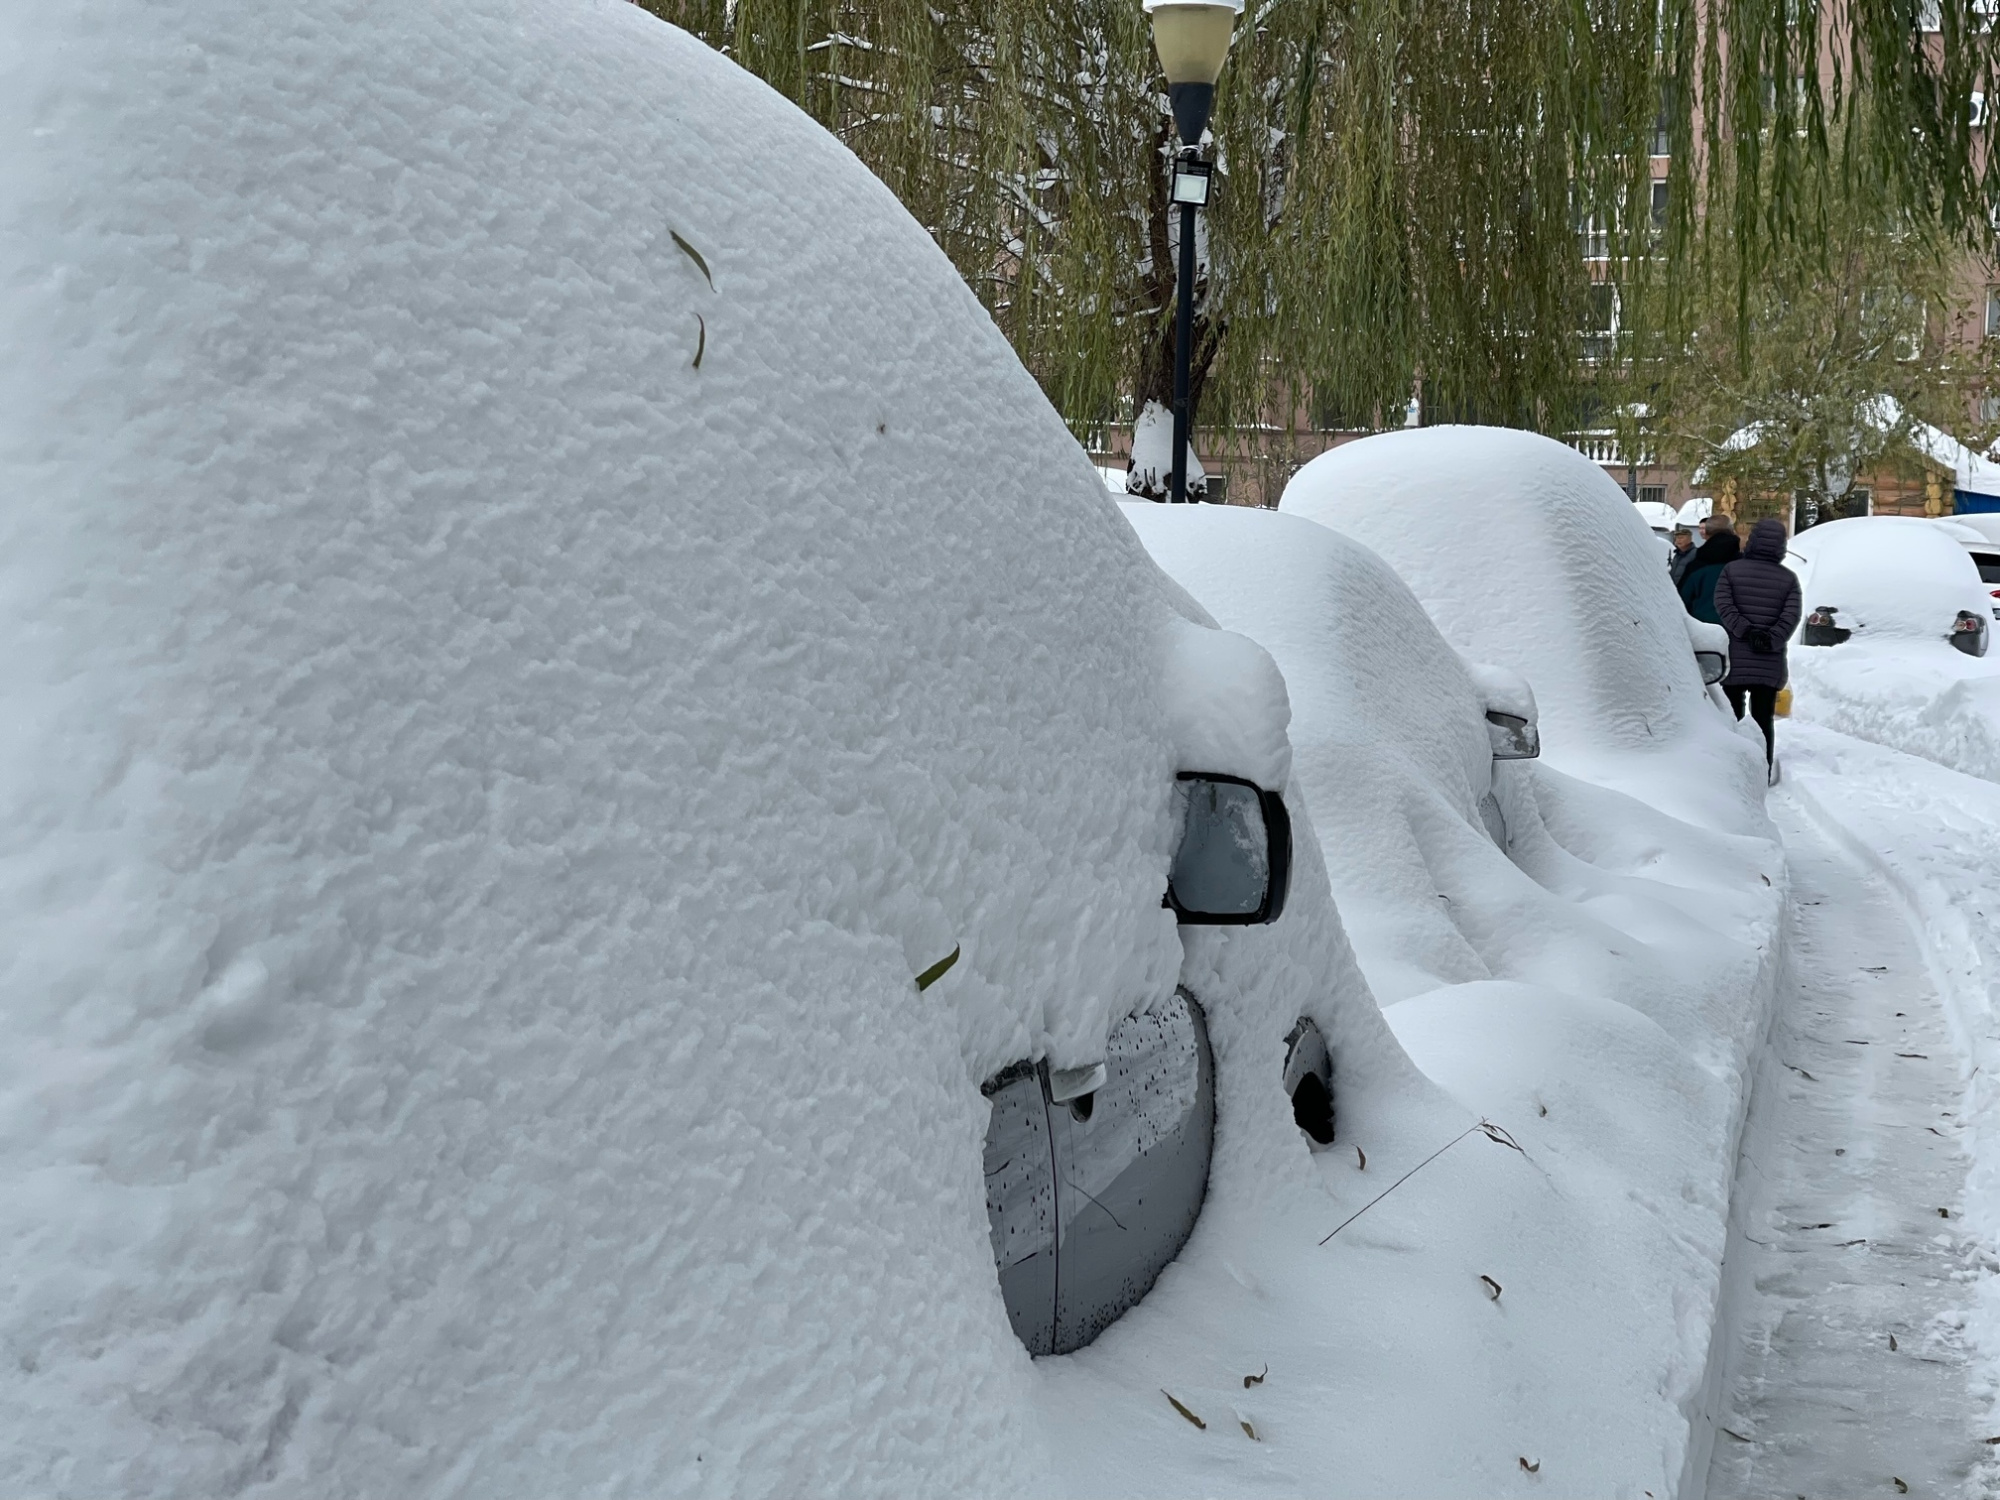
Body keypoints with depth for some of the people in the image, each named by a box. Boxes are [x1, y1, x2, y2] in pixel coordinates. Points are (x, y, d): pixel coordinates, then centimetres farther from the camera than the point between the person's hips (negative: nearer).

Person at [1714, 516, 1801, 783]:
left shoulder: (1731, 570, -1)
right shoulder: (1789, 578, 2)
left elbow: (1724, 605, -12)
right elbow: (1791, 616, -8)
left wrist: (1746, 632, -14)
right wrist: (1770, 640, -13)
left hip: (1735, 659, -1)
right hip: (1770, 662, 1)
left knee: (1732, 715, 6)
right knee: (1763, 719, 6)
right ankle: (1763, 772, 4)